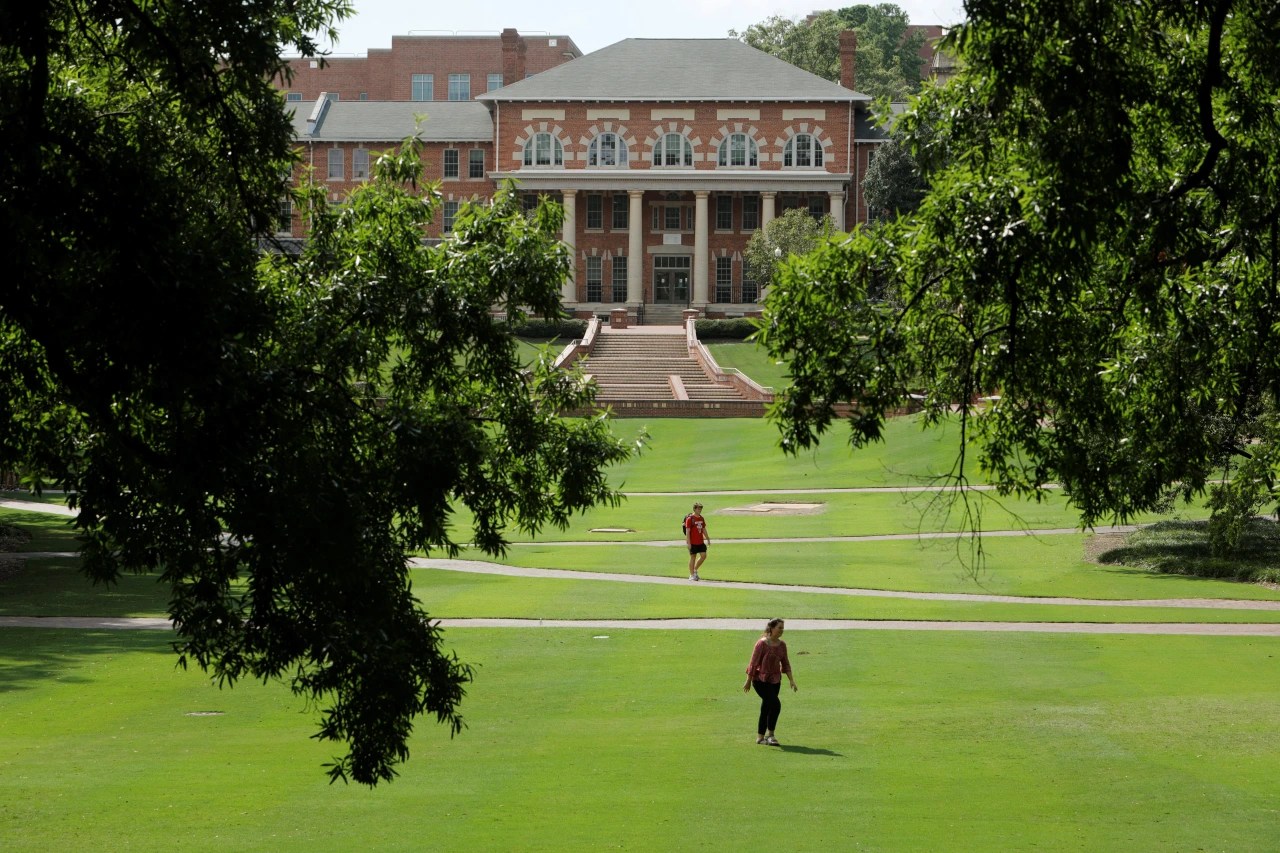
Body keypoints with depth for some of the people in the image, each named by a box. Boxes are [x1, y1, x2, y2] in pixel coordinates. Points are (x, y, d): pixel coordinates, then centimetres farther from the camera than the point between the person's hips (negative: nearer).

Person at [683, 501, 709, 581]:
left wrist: (708, 539, 19)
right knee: (693, 557, 0)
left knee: (703, 555, 2)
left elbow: (704, 529, 20)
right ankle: (692, 575, 8)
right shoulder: (690, 519, -10)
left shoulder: (701, 518, 11)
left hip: (701, 541, 7)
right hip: (693, 543, -7)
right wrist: (688, 542, -17)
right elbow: (687, 531, -13)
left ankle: (695, 570, 21)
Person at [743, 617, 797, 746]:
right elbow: (754, 663, -11)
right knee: (775, 704, -18)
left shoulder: (781, 645, 5)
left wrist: (792, 681, 4)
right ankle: (770, 735, -8)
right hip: (761, 680, -7)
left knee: (766, 709, 10)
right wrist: (748, 682, -9)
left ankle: (760, 737, 19)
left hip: (775, 681, 7)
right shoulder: (762, 643, -14)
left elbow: (785, 664, 11)